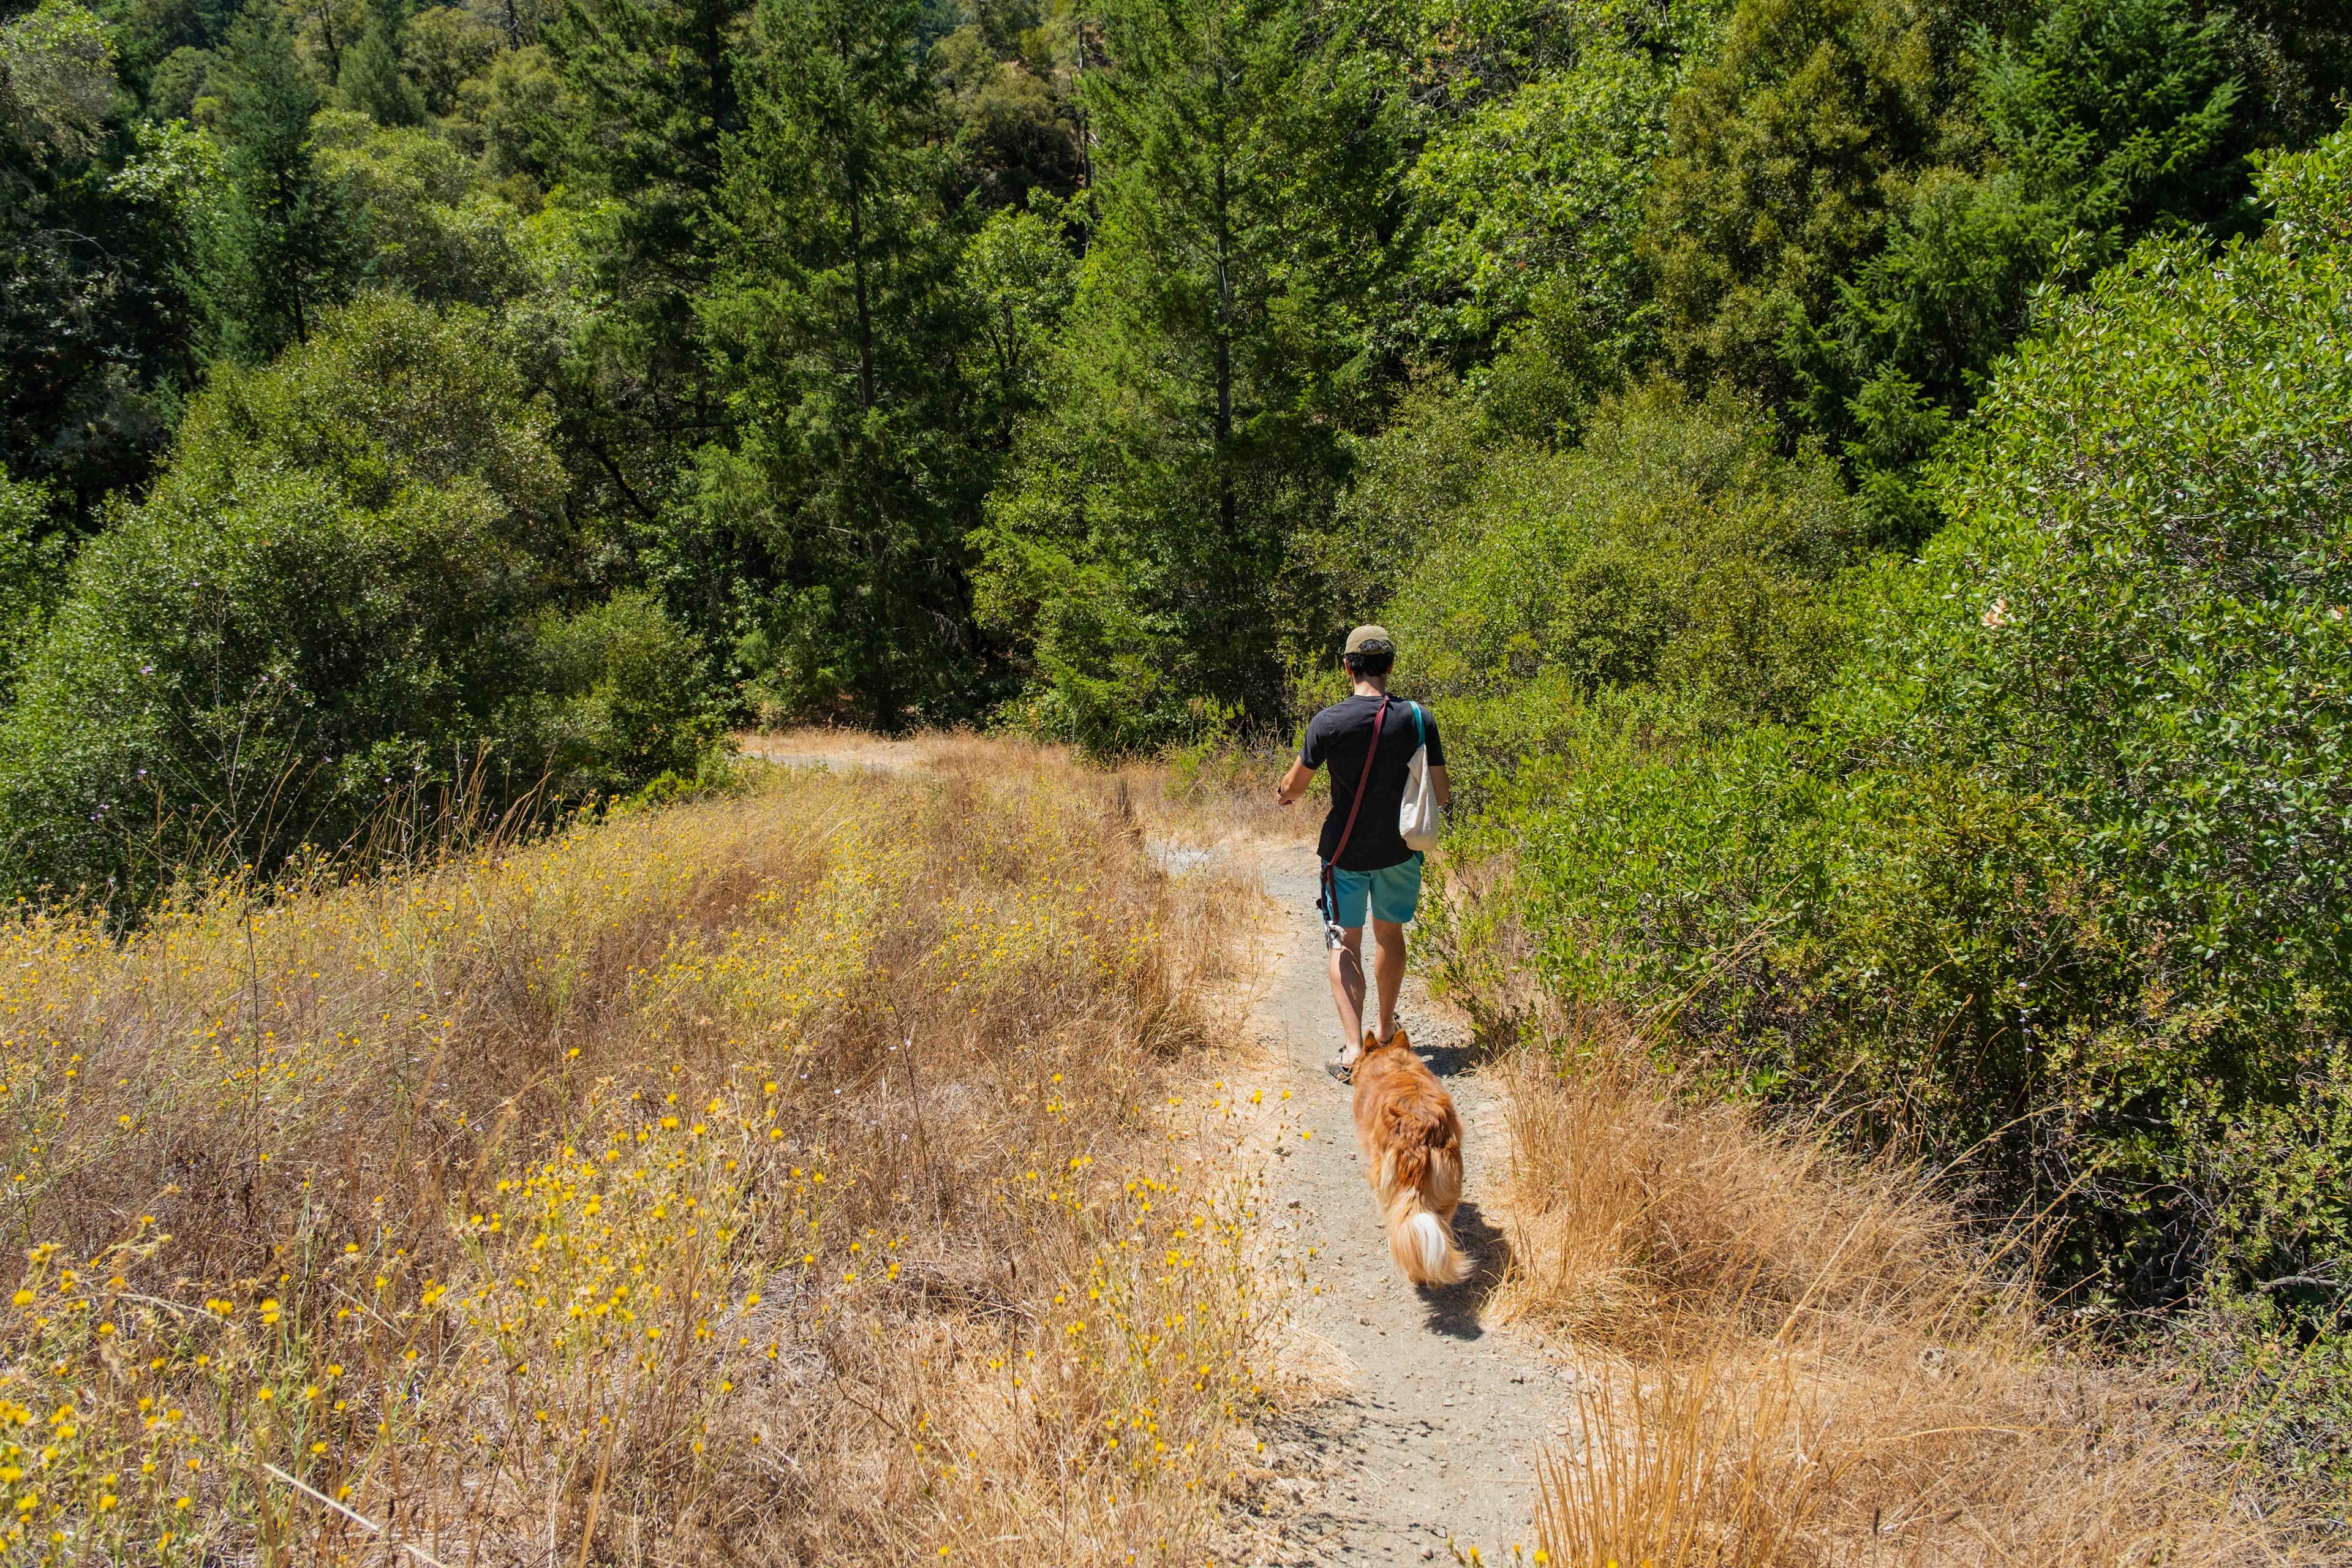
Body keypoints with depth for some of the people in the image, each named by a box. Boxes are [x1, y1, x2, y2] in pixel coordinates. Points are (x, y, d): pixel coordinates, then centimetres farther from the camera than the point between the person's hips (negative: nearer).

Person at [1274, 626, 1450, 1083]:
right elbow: (1441, 795, -7)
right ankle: (1387, 1029, 36)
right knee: (1390, 934, 21)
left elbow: (1295, 785, -3)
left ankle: (1353, 1047, -8)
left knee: (1345, 943, 5)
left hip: (1345, 852, -2)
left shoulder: (1329, 722, -15)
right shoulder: (1418, 718, -10)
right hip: (1399, 851, 2)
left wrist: (1283, 794, 21)